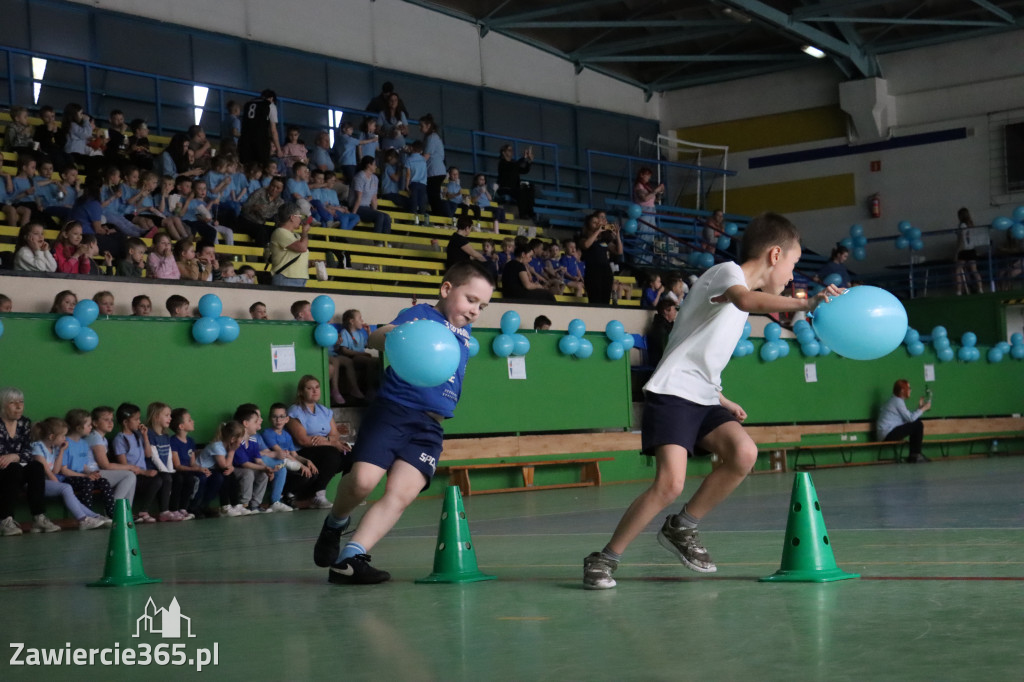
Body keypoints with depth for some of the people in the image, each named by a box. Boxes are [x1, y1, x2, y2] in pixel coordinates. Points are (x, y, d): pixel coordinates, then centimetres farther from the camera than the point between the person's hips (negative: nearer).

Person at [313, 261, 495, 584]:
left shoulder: (465, 332, 23)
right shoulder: (420, 314, 2)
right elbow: (375, 338, -17)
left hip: (429, 427, 5)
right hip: (392, 411, -5)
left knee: (401, 494, -14)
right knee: (363, 480, -19)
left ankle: (350, 557, -17)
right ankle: (336, 522, 14)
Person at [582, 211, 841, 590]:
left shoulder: (739, 286, 21)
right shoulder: (727, 272, -7)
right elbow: (746, 300, -35)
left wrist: (720, 400, 24)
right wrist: (806, 303, -42)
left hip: (703, 399, 9)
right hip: (671, 393, -9)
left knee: (744, 452, -17)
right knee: (670, 482, -22)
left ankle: (681, 529, 2)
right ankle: (604, 558, -6)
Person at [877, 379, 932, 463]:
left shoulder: (896, 400, 19)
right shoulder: (898, 401, -12)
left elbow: (909, 417, 16)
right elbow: (910, 418, -15)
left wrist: (919, 408, 14)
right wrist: (923, 409, -4)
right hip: (888, 434, -11)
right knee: (918, 425, -9)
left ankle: (912, 456, 14)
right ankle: (916, 454, -1)